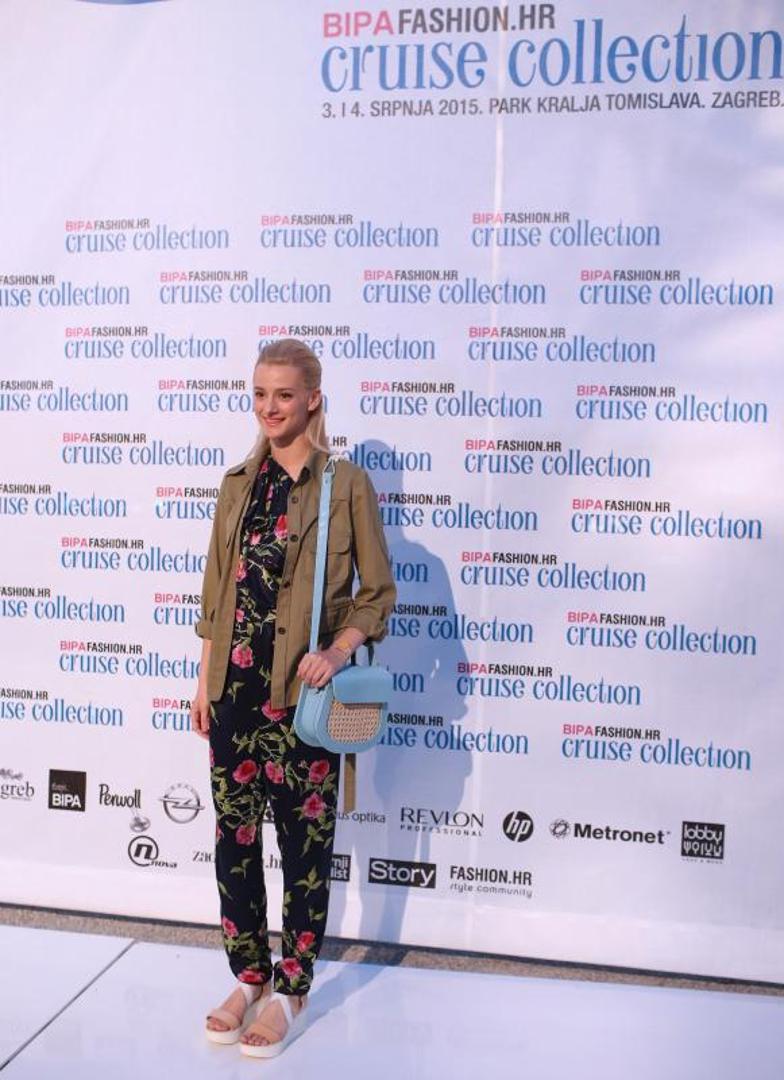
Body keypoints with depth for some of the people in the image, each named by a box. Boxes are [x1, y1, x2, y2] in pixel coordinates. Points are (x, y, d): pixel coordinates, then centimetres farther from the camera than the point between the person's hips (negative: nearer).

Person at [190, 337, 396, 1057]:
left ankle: (290, 990, 25)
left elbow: (378, 592, -4)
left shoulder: (347, 483, -5)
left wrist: (336, 652, -19)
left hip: (301, 688, -4)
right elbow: (216, 591, 13)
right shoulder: (239, 484, 10)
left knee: (305, 837, 7)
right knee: (234, 832, 11)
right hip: (236, 683, 5)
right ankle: (249, 975, 30)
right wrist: (205, 682, 11)